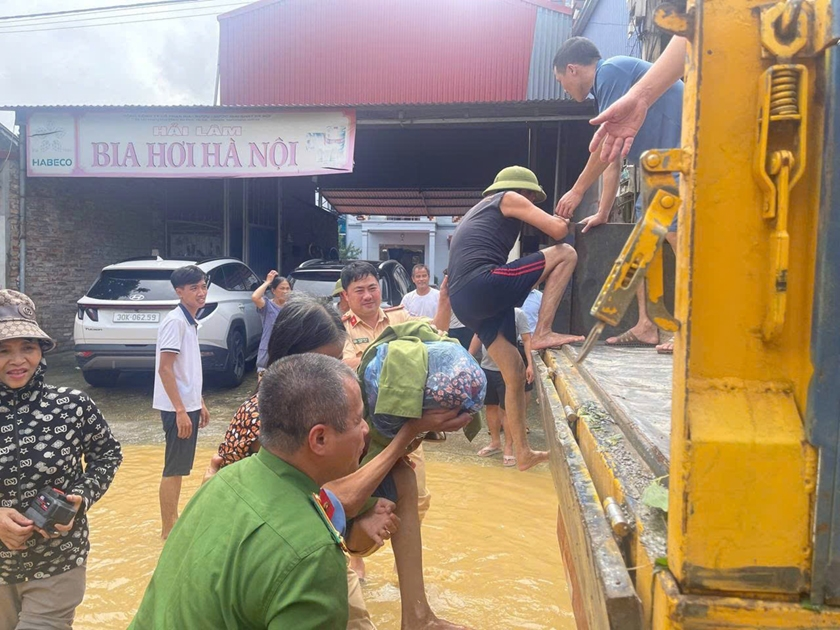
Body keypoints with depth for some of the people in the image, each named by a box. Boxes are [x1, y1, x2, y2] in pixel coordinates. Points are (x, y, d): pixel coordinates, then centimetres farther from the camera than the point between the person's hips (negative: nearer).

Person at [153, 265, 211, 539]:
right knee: (174, 468, 0)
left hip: (189, 405, 9)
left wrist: (199, 403, 20)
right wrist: (180, 410, -23)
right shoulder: (175, 321, -16)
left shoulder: (190, 322, 12)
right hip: (178, 408, -9)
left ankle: (174, 522, 27)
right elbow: (165, 368, -21)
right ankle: (168, 529, 11)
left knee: (180, 467, 16)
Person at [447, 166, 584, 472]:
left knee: (515, 373, 14)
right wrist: (563, 221, 26)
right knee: (565, 253, -1)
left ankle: (523, 453, 19)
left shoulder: (477, 212, 36)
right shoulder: (510, 199, 12)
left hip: (464, 302, 9)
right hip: (484, 284, -8)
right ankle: (543, 333, -12)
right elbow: (558, 231, 4)